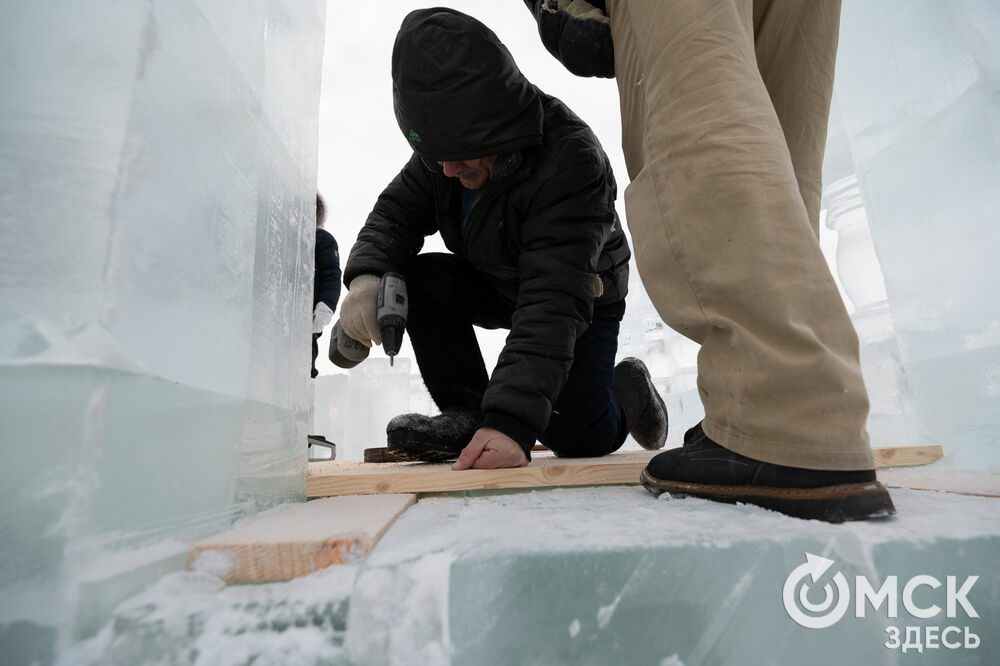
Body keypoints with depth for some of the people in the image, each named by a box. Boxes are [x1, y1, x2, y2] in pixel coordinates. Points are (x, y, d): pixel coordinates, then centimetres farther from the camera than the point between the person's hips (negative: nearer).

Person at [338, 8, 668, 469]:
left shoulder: (573, 162, -35)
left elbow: (554, 308, -43)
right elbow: (397, 211, -10)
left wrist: (511, 421, -50)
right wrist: (366, 275, -33)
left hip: (583, 297, -5)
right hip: (497, 287, 5)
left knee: (579, 438, -10)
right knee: (420, 276, -21)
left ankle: (626, 386, 23)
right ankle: (466, 412, -12)